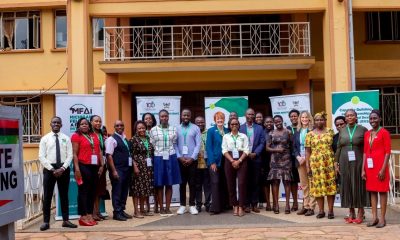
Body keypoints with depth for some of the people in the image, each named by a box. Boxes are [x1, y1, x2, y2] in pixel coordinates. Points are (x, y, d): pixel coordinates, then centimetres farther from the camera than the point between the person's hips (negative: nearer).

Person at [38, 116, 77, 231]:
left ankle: (66, 220, 17)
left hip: (64, 169, 1)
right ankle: (46, 222, 11)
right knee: (47, 196, 3)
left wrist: (63, 168, -13)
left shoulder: (66, 138, 5)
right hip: (49, 169, -1)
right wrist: (52, 169, -13)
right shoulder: (45, 138, 2)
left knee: (64, 195, 9)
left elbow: (70, 155, 0)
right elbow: (42, 157, -4)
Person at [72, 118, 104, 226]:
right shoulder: (76, 136, -2)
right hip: (83, 166, -6)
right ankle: (83, 217, 3)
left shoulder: (94, 136, 14)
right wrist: (77, 168, -16)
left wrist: (101, 165, 9)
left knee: (93, 191, 8)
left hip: (94, 166, 6)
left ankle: (90, 215, 16)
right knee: (83, 191, -1)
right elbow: (74, 154, -8)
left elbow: (99, 151, 15)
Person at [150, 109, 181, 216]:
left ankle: (168, 208, 12)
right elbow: (151, 146, 3)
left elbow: (175, 144, 10)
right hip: (159, 158, -1)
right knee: (159, 185, 2)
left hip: (171, 158, 2)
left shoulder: (173, 129, 6)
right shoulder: (153, 130, 1)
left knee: (169, 184, 4)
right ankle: (161, 208, 11)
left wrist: (175, 156, 6)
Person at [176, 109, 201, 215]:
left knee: (192, 183, 3)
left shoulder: (195, 128, 2)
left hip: (192, 160, -1)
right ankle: (182, 205, 14)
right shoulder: (177, 129, 5)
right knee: (182, 183, 6)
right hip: (180, 160, 1)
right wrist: (179, 157, -9)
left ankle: (192, 205, 10)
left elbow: (198, 144, -3)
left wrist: (192, 158, -11)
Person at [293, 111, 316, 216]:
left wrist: (306, 158, -13)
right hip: (300, 161, 5)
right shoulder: (297, 132, 12)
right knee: (303, 185, 10)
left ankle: (311, 207, 3)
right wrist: (298, 157, -3)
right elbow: (294, 146, 13)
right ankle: (305, 206, 17)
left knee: (311, 184, -3)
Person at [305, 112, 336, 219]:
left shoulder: (330, 131, 7)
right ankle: (321, 211, 13)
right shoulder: (310, 134, 7)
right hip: (315, 163, 1)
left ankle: (330, 210, 10)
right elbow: (307, 151, 5)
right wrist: (307, 166, 0)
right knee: (318, 186, 3)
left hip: (329, 163, 0)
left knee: (330, 185, 0)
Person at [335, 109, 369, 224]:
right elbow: (338, 148, 11)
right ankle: (351, 213, 15)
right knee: (347, 185, 5)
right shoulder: (342, 131, 9)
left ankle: (360, 213, 12)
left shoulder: (362, 129, -1)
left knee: (359, 185, 2)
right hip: (345, 162, 3)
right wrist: (336, 162, 6)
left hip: (358, 162, -3)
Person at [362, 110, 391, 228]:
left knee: (382, 191, 1)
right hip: (370, 166, 6)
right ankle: (375, 217, 15)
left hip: (380, 166, -6)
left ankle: (382, 218, 8)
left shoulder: (384, 132, -6)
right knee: (372, 191, 8)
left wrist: (383, 168, -15)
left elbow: (387, 152, -9)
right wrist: (363, 169, 8)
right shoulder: (367, 134, 11)